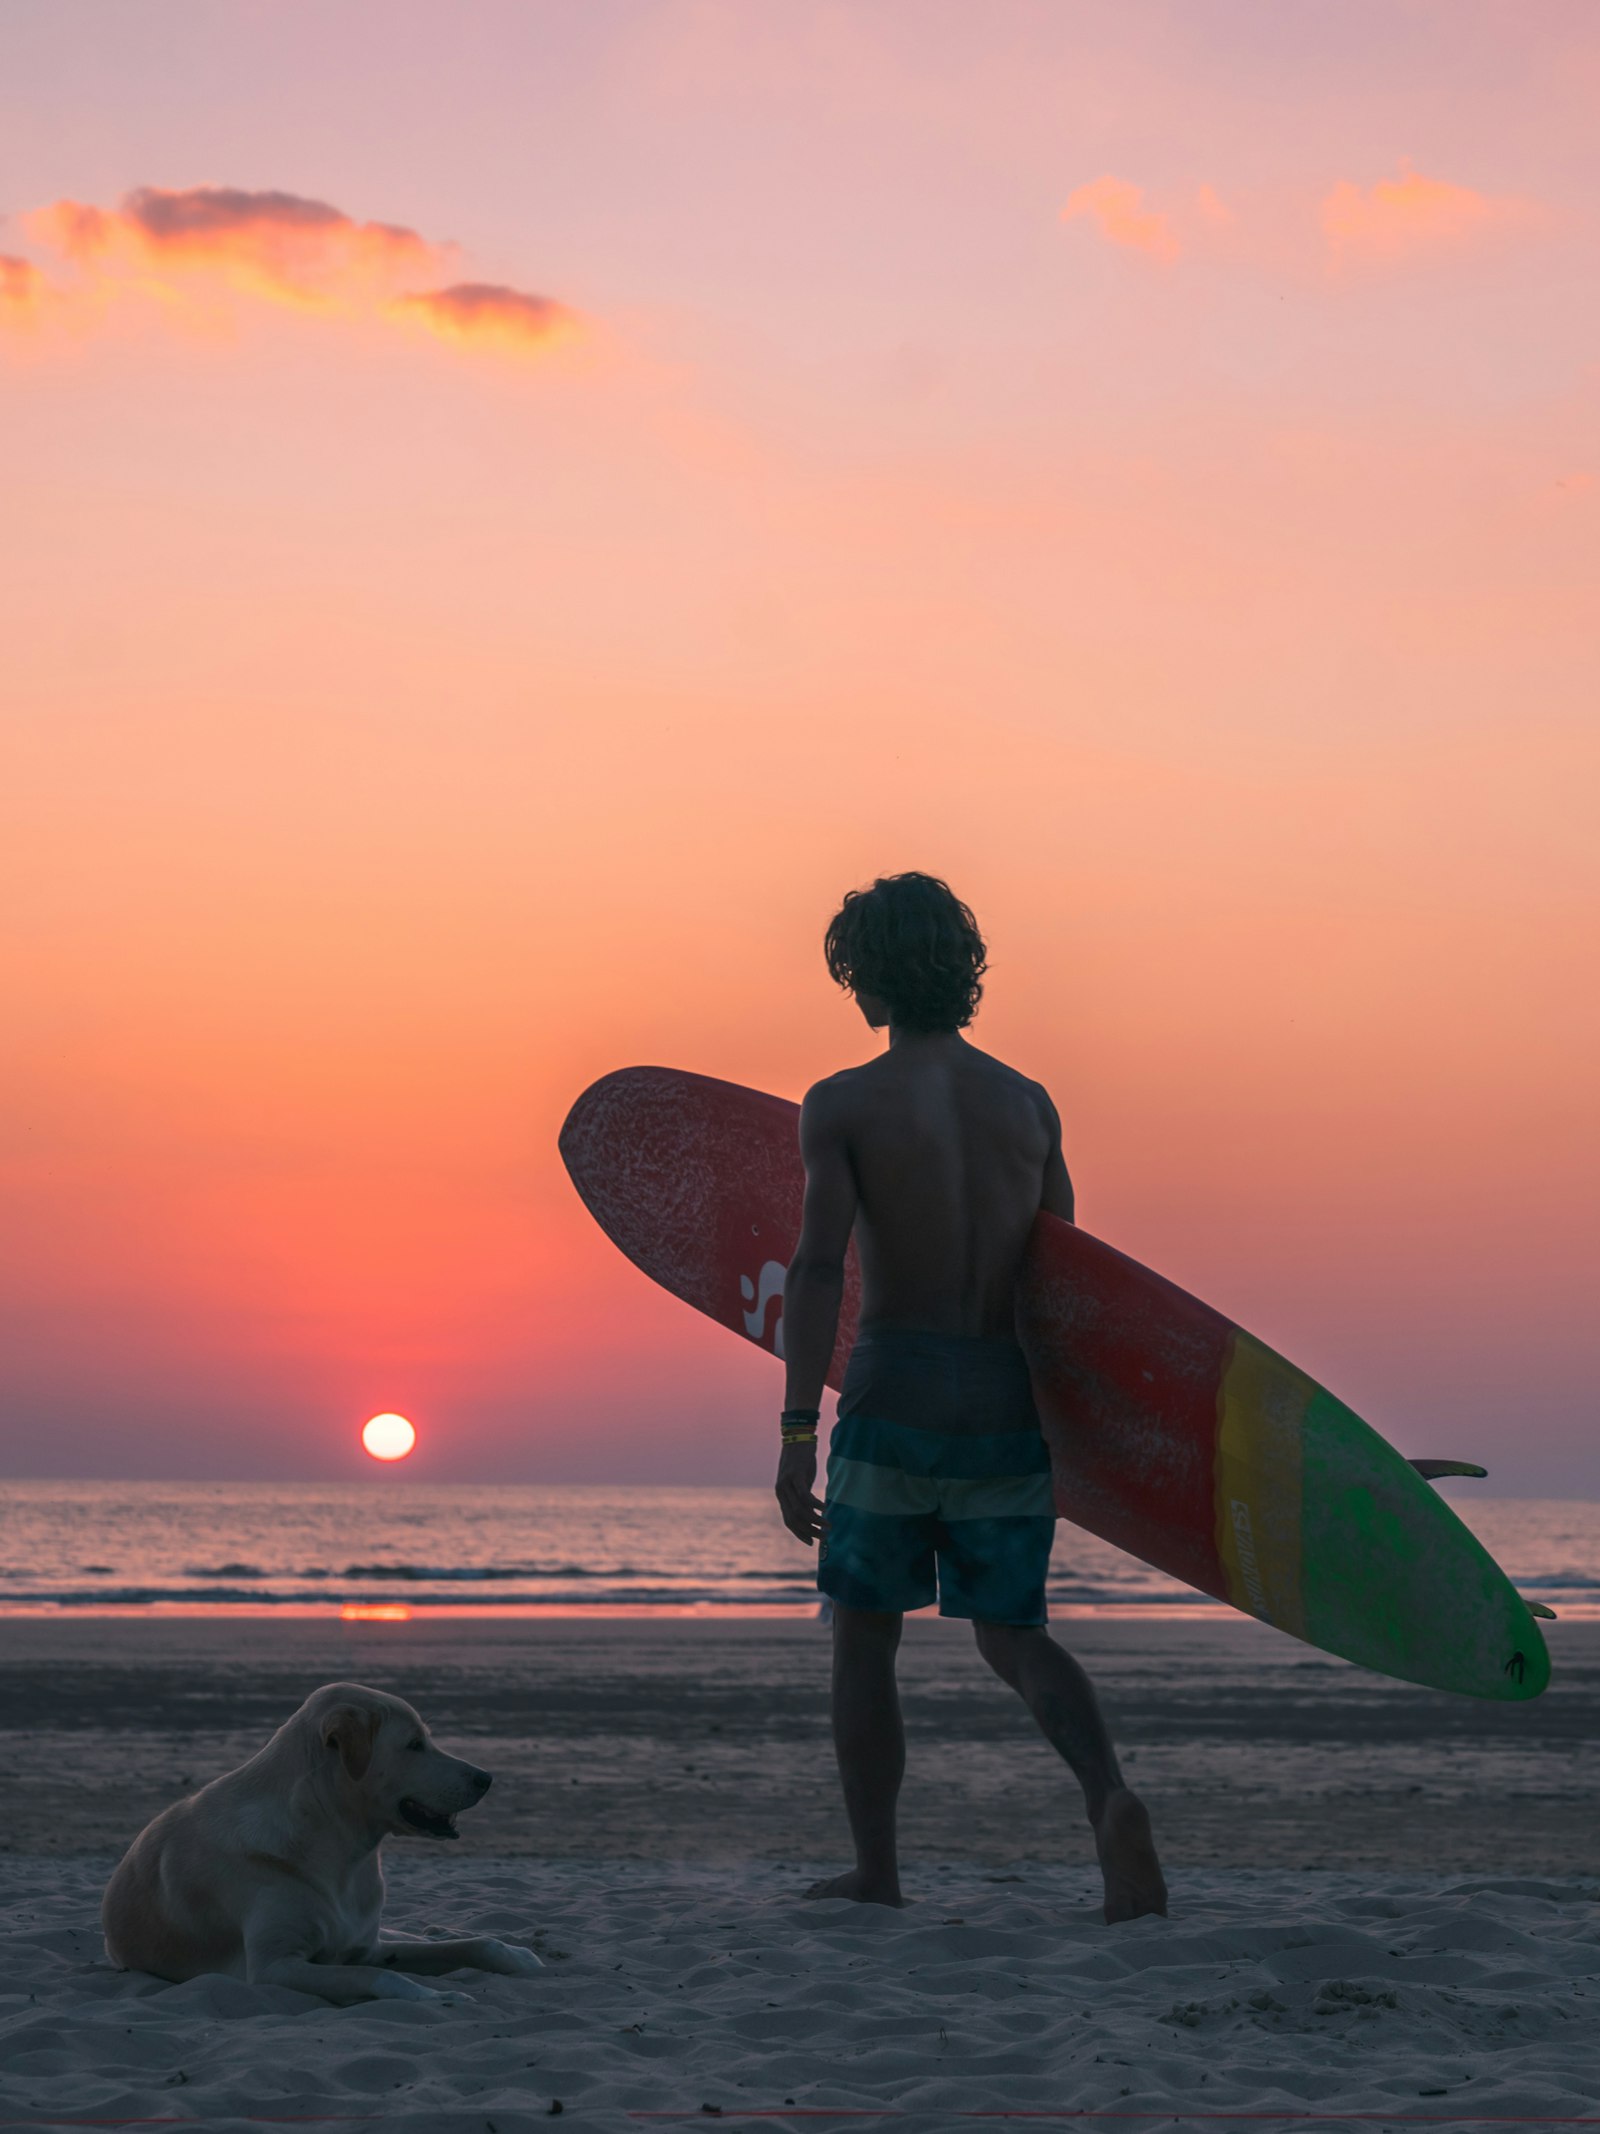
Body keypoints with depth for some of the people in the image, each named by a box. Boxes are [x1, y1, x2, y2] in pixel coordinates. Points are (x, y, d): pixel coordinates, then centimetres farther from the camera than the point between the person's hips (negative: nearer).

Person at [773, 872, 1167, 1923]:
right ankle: (1110, 1795, -15)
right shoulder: (1031, 1103, 8)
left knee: (864, 1631, 15)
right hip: (1008, 1404, 3)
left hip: (895, 1399, -3)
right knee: (1013, 1636, 13)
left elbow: (819, 1267, -14)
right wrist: (1063, 1436, 27)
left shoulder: (842, 1104, -4)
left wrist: (798, 1433, -15)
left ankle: (876, 1868, 18)